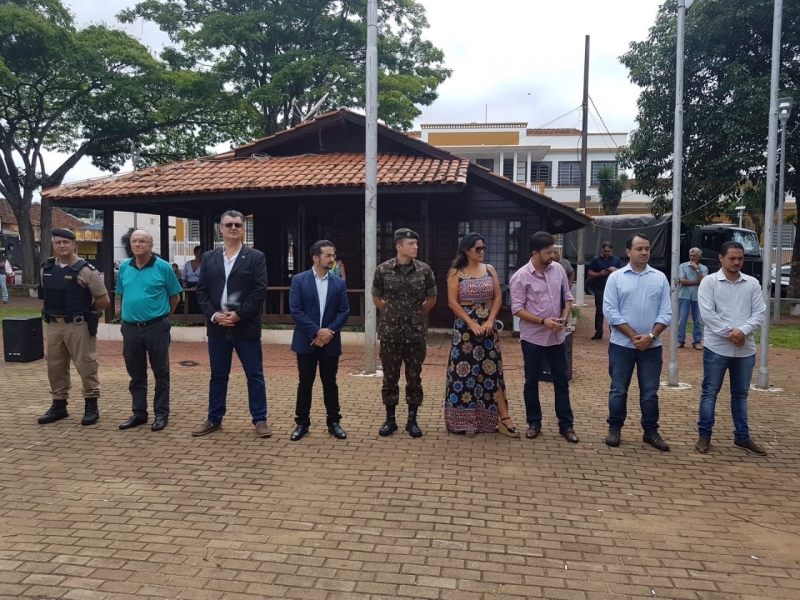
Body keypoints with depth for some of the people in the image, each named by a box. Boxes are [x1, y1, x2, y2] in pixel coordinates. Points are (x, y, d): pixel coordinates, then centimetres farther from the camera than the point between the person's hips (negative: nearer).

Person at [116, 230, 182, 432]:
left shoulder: (163, 267, -6)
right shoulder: (124, 267, 6)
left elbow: (175, 296, 2)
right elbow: (122, 296, 19)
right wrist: (128, 315, 14)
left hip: (156, 327, -4)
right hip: (130, 328, 4)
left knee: (160, 373, 4)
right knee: (135, 374, 12)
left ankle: (161, 414, 14)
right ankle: (139, 413, 24)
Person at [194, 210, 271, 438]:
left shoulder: (255, 257, -1)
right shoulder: (209, 258, 10)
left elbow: (260, 291, -8)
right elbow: (201, 291, 6)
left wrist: (238, 315, -15)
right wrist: (214, 315, -9)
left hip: (246, 327, -3)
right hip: (217, 327, 3)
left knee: (255, 375, 4)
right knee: (218, 375, 13)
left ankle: (260, 419, 14)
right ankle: (214, 419, 25)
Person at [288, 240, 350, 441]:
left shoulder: (339, 283, 5)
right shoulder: (299, 280, -3)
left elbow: (344, 312, 1)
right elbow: (295, 310, -9)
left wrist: (329, 332, -12)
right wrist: (316, 331, -16)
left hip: (330, 341, 2)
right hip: (306, 341, -2)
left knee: (330, 383, 9)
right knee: (305, 383, 6)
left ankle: (334, 422, 20)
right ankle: (302, 423, 18)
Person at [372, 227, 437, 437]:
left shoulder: (424, 270, -3)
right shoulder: (383, 269, -4)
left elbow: (431, 299, 10)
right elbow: (376, 298, 10)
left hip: (416, 333, 1)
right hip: (390, 332, 0)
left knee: (414, 377, 7)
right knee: (390, 377, 7)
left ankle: (412, 420, 19)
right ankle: (390, 419, 20)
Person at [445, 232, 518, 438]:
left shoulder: (490, 269, 7)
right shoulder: (456, 272, -2)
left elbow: (498, 297, 4)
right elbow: (452, 302, -8)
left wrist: (490, 321, -9)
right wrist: (471, 323, -15)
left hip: (487, 325, 3)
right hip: (465, 325, -3)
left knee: (492, 369, 2)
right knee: (465, 370, 0)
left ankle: (503, 419, 5)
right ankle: (467, 420, 10)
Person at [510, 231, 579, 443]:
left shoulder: (558, 269, 1)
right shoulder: (521, 277, -13)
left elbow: (567, 297, 10)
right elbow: (517, 309, -13)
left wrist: (564, 318, -8)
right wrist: (543, 321, -20)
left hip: (557, 336, 4)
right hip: (533, 337, -4)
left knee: (562, 380, 9)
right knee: (532, 381, 8)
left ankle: (566, 425, 19)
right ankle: (534, 423, 22)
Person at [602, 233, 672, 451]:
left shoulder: (660, 278, 4)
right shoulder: (616, 277, -1)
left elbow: (665, 313, 1)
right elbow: (610, 312, -7)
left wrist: (651, 336, -12)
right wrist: (633, 336, -12)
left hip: (652, 346, 2)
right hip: (622, 344, -1)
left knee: (650, 391, 9)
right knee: (618, 389, 6)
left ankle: (650, 431, 21)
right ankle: (614, 429, 18)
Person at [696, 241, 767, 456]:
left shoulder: (752, 283, 8)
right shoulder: (709, 281, -3)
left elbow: (759, 312, 2)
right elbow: (707, 313, -11)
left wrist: (743, 331, -15)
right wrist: (729, 334, -16)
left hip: (745, 349, 4)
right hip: (717, 348, -3)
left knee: (740, 394, 14)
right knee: (709, 392, 4)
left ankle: (742, 437, 24)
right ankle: (704, 434, 14)